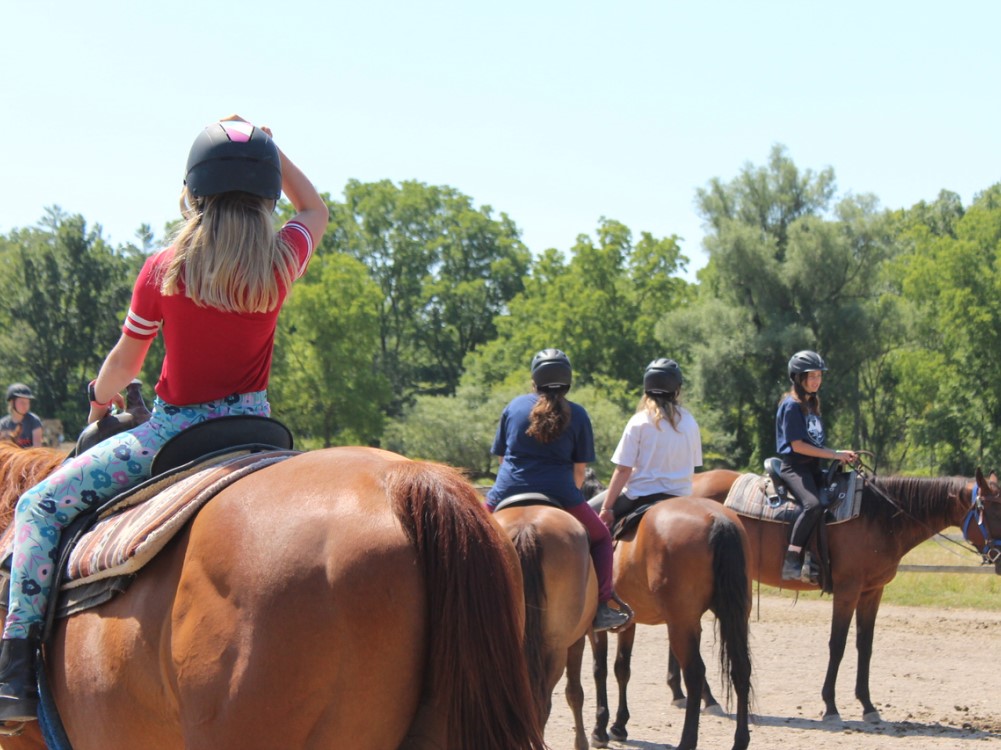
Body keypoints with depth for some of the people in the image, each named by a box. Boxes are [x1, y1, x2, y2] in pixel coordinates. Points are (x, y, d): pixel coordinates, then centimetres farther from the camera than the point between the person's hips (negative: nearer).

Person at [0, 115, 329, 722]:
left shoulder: (163, 272, -7)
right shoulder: (280, 264, -2)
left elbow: (126, 361, 6)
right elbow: (316, 210, 21)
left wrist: (101, 398, 28)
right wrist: (266, 147, 20)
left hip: (177, 428, -3)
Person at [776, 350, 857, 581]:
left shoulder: (811, 404, 17)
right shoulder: (792, 405, -10)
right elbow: (797, 445, -16)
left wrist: (841, 456, 3)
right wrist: (834, 454, -16)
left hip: (813, 467, 10)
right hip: (794, 467, -9)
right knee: (813, 505, -33)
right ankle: (791, 562, -31)